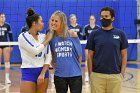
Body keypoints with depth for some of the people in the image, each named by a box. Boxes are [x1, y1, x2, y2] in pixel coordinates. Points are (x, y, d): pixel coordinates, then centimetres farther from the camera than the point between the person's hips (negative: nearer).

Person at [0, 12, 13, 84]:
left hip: (6, 44, 0)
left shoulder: (7, 25, 1)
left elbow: (10, 35, 7)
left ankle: (7, 78, 2)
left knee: (7, 61, -2)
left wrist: (11, 45, 6)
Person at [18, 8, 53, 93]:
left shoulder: (44, 37, 5)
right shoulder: (23, 36, -7)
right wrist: (47, 40, -5)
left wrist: (42, 74, -7)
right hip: (28, 73, -4)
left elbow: (48, 57, 3)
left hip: (43, 72, 4)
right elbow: (35, 51, -18)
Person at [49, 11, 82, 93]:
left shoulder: (72, 34, -7)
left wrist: (74, 65, 5)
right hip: (59, 75, 2)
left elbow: (79, 54, 1)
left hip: (75, 74, -2)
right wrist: (55, 65, 3)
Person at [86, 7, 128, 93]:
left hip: (115, 75, 0)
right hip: (97, 75, 0)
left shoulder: (120, 34, 3)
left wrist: (122, 73, -3)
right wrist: (90, 74, -3)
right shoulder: (94, 34, 3)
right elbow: (90, 56, 4)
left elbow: (124, 55, 5)